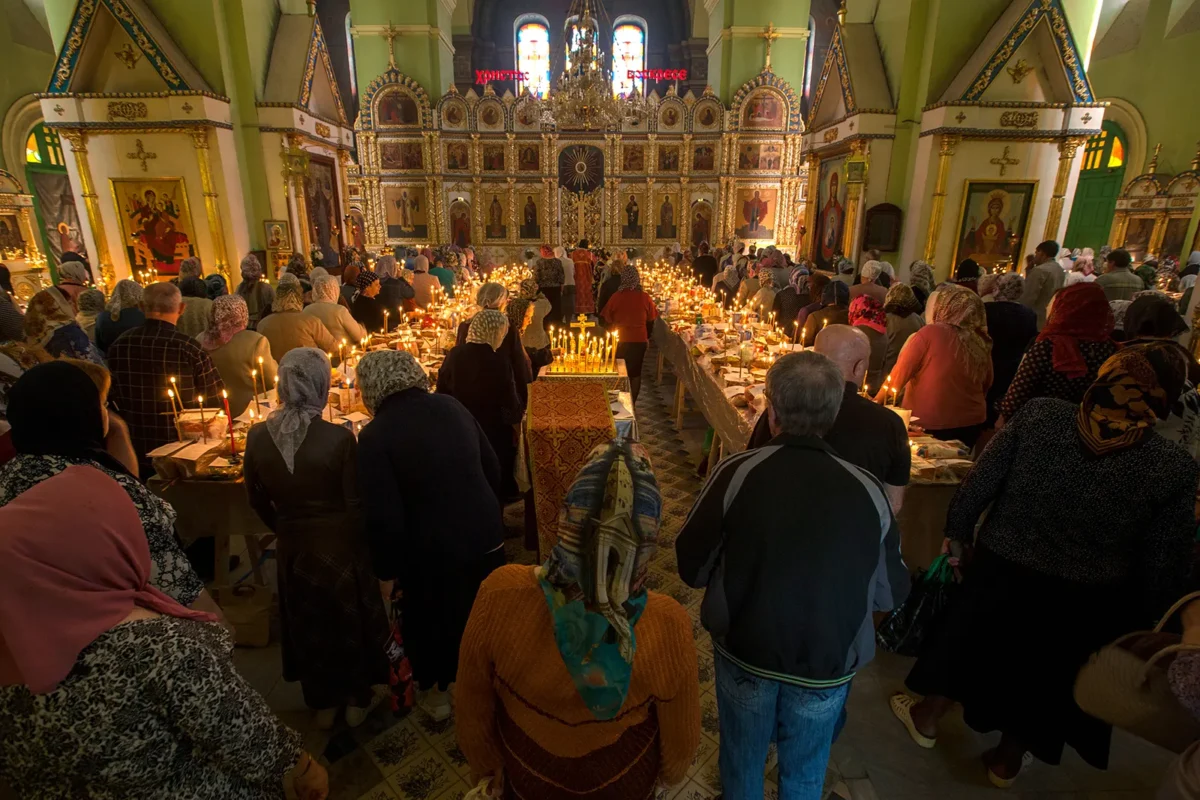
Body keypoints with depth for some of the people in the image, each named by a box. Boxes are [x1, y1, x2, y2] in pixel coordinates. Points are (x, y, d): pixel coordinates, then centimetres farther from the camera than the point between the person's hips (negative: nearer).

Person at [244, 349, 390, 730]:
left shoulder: (258, 437, -12)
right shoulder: (339, 439, -25)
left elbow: (257, 499, 1)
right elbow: (355, 505, -17)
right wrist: (365, 545, 1)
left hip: (293, 546, 3)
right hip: (341, 545, -3)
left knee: (307, 623, 24)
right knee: (349, 618, 20)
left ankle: (322, 704, 44)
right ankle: (358, 701, 40)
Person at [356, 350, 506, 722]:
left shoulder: (375, 434, -18)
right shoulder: (451, 405, -4)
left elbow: (384, 518, -18)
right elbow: (493, 469, 3)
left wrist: (386, 568, -2)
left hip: (433, 552, -5)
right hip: (486, 536, 5)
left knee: (432, 622, 22)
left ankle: (438, 693, 45)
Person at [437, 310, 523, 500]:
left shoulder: (453, 356, -6)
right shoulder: (499, 362, -20)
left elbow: (441, 394, 2)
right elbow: (510, 405, -15)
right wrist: (519, 414, 7)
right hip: (493, 436, -4)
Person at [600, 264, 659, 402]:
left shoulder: (616, 297, -12)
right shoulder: (645, 297, -7)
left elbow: (607, 320, -4)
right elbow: (651, 320, 4)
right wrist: (647, 337, 20)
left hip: (619, 341, -1)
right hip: (639, 340, 1)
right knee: (635, 373, 14)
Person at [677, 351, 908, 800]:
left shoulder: (736, 474, -23)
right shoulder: (868, 491, -19)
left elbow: (692, 569, -12)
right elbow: (890, 594, -4)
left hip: (744, 653, -1)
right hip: (828, 664, 1)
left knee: (742, 759, 26)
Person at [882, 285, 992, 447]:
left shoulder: (930, 333, -15)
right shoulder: (982, 343, 1)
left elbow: (899, 374, -11)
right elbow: (986, 385, 14)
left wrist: (876, 401, 1)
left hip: (930, 424, -5)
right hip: (971, 423, 6)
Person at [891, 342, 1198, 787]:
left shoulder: (1039, 415, -19)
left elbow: (978, 484, -12)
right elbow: (1164, 566, -8)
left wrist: (957, 534, 4)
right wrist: (1138, 620, 9)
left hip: (1001, 569, 0)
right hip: (1086, 602, 1)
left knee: (968, 642, 24)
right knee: (1045, 678, 25)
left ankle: (927, 719, 47)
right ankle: (1006, 760, 48)